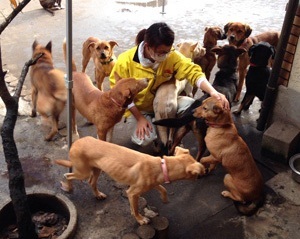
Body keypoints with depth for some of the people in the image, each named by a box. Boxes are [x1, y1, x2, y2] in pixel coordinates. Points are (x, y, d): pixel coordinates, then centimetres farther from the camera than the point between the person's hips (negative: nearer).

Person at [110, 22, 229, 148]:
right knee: (146, 138, -26)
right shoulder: (125, 61, -25)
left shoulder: (172, 55, -20)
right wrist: (139, 118, -18)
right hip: (138, 107, -2)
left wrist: (213, 92, -46)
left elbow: (193, 72, -28)